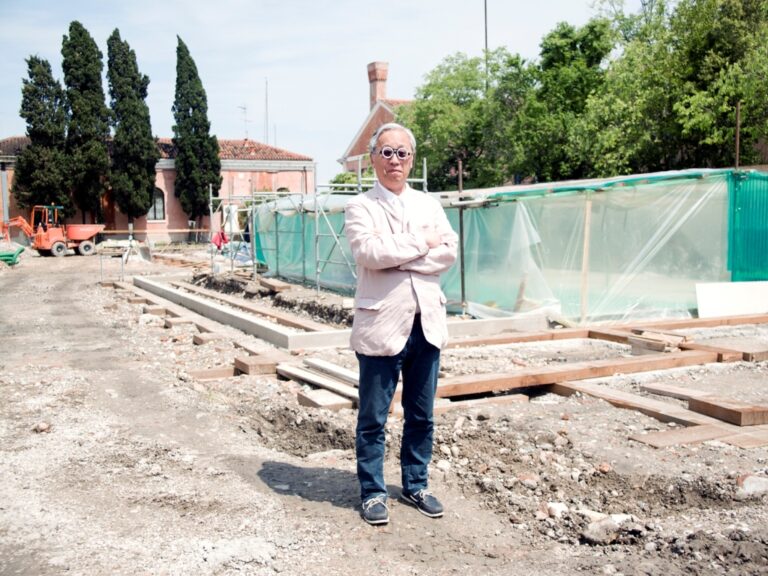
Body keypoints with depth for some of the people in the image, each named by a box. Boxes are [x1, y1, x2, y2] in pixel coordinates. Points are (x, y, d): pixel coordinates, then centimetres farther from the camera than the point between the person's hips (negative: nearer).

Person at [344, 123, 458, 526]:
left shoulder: (429, 204, 12)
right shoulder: (360, 206, -1)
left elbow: (448, 253, -2)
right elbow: (369, 253, -18)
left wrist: (394, 258, -12)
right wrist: (422, 243, -9)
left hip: (426, 323, 5)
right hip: (380, 324, -4)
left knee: (421, 415, 14)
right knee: (373, 418, 5)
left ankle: (415, 485, 29)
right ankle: (372, 492, 20)